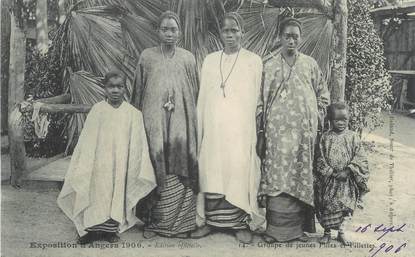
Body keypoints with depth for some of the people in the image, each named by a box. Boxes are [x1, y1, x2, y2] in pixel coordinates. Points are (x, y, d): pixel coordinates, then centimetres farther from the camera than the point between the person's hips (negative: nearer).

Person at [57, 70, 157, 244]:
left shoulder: (133, 114, -2)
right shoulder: (97, 110, 0)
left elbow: (137, 147, 1)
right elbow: (87, 142, 3)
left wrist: (135, 174, -1)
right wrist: (83, 169, 2)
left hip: (121, 167, 0)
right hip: (99, 166, 0)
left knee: (117, 196, 5)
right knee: (97, 194, 2)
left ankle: (111, 230, 20)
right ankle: (93, 230, 16)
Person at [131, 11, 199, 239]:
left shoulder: (188, 58, 9)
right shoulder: (147, 56, 7)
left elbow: (195, 92, 12)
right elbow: (138, 92, 10)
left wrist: (193, 121, 7)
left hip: (181, 123, 1)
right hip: (153, 121, 0)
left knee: (181, 168, -2)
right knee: (155, 167, -2)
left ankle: (180, 222, 10)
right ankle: (153, 221, 11)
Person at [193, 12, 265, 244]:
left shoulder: (254, 61, 3)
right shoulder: (210, 60, 12)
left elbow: (255, 100, 1)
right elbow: (203, 97, 12)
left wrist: (252, 133, -3)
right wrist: (199, 129, 9)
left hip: (240, 129, -3)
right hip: (213, 130, 3)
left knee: (240, 172, -3)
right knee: (212, 173, 3)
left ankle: (242, 223, 8)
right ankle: (211, 221, 15)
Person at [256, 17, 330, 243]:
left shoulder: (310, 64, 8)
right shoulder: (269, 67, 6)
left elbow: (323, 95, 14)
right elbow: (260, 102, 5)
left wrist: (318, 120, 4)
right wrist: (260, 133, 1)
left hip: (304, 132, 1)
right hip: (277, 132, -1)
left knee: (301, 179, 4)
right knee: (277, 179, -3)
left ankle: (298, 228, 15)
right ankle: (276, 230, 6)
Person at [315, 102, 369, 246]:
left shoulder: (353, 137, -2)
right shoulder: (325, 137, -3)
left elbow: (359, 158, -5)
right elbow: (320, 159, -3)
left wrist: (347, 171, -15)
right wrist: (331, 172, -13)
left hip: (347, 180, 0)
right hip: (328, 180, 0)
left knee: (344, 206, 7)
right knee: (327, 207, 5)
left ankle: (341, 232, 25)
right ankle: (327, 232, 22)